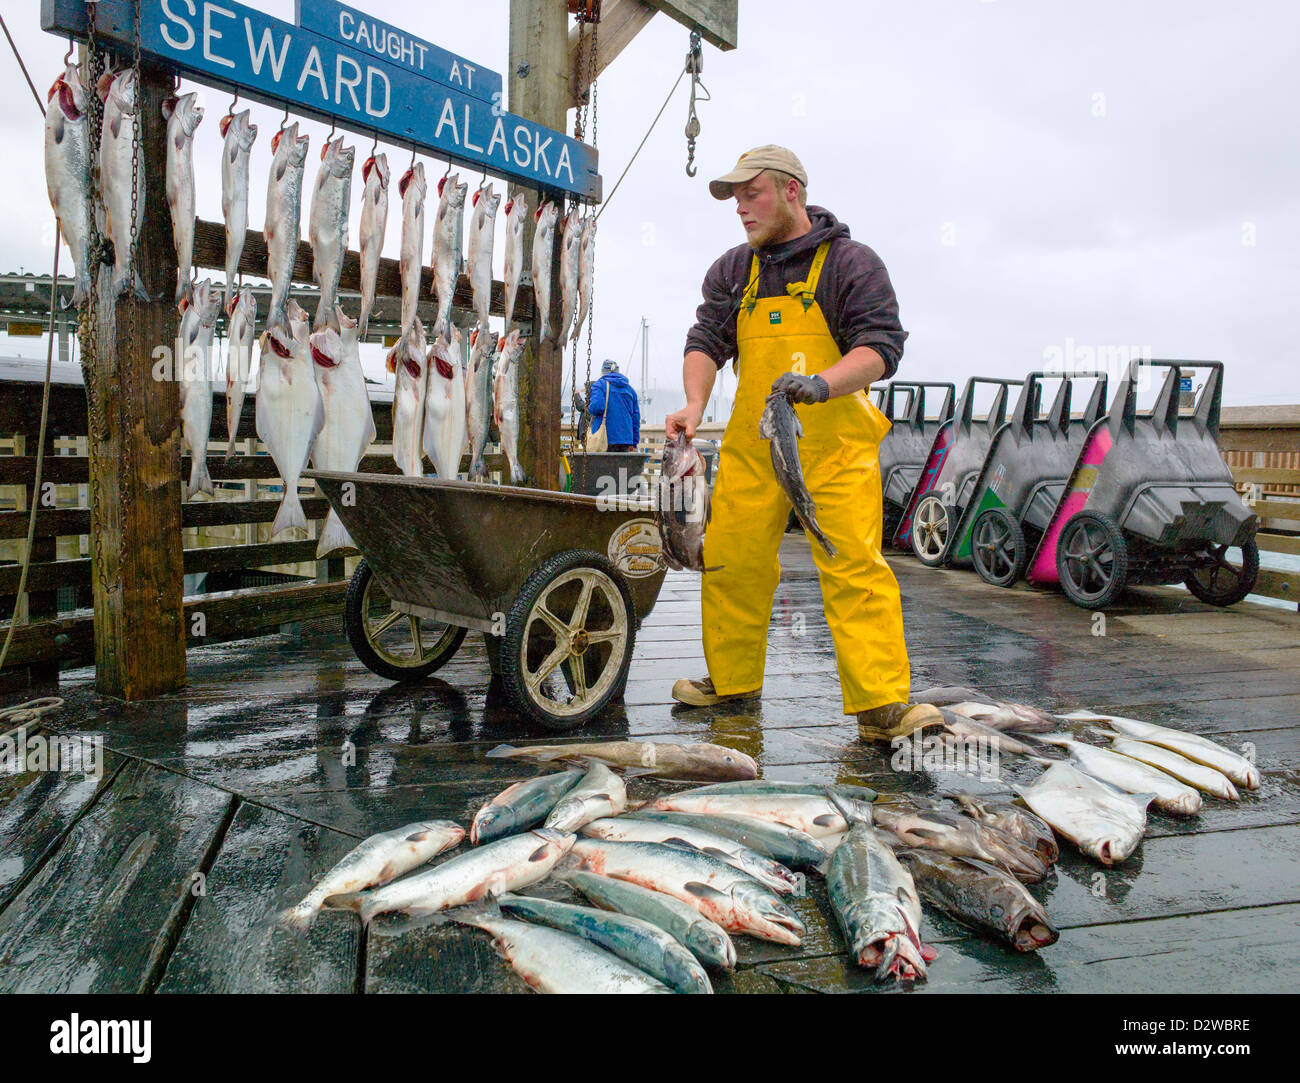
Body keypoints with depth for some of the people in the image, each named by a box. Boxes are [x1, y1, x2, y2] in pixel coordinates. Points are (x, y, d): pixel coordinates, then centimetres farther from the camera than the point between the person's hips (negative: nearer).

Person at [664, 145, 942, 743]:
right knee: (730, 561, 6)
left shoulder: (852, 263, 0)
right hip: (751, 443, 4)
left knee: (855, 569, -10)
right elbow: (708, 340, 6)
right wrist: (695, 405, -13)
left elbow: (881, 346, -9)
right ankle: (731, 678, 23)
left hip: (834, 446, -4)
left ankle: (882, 704, -7)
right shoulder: (732, 270, 15)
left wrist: (822, 384, -28)